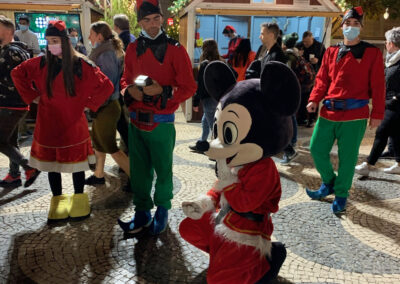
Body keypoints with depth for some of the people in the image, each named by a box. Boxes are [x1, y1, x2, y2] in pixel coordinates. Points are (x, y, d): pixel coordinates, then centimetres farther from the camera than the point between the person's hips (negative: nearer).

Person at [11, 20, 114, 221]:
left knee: (76, 163, 5)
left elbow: (106, 86, -5)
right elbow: (16, 73, 16)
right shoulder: (41, 63, 1)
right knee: (51, 163, 9)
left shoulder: (80, 64, -8)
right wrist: (32, 96, 8)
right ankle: (57, 202, 25)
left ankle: (79, 200, 23)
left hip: (73, 124, -3)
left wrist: (87, 103, -6)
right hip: (48, 125, 3)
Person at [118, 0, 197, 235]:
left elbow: (189, 88, -7)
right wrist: (130, 90, -4)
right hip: (136, 121, 4)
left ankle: (162, 211, 28)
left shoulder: (175, 49, -6)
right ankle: (142, 212, 28)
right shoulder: (133, 49, 8)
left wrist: (162, 91, -20)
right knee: (139, 169, 12)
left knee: (163, 169, 7)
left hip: (162, 123, -4)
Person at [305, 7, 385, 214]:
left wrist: (377, 113, -4)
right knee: (317, 150, 7)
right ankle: (329, 183, 31)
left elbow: (377, 86, -1)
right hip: (328, 112, 4)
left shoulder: (372, 53, 1)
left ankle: (341, 195, 23)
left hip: (354, 115, -3)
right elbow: (322, 79, 11)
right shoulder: (331, 52, 10)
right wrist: (314, 100, -4)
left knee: (347, 157, 4)